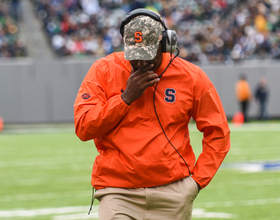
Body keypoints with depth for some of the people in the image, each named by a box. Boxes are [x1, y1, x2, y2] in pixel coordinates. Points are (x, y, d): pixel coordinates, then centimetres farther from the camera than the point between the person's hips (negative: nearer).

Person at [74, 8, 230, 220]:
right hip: (118, 193, -1)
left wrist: (197, 180, -2)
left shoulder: (191, 77, 0)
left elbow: (217, 133, 6)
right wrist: (126, 97, -13)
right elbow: (83, 128, -6)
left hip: (174, 195, 1)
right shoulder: (104, 70, 0)